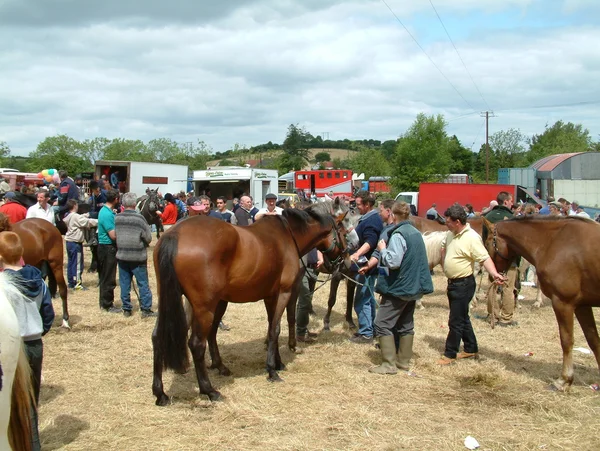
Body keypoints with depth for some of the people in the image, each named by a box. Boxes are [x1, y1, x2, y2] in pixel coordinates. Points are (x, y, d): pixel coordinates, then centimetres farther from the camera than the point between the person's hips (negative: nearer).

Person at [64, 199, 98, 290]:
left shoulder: (68, 216, 10)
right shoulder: (75, 216, -19)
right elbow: (87, 222, -21)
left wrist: (88, 214, 15)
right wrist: (99, 221, -15)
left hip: (69, 242, 10)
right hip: (76, 243, -10)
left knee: (70, 262, 14)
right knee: (78, 264, -4)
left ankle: (70, 282, 21)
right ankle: (77, 284, -1)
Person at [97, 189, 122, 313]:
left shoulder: (107, 211, 9)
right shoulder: (107, 214, -22)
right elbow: (114, 235, -24)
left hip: (107, 247, 10)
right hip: (108, 248, -10)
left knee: (105, 276, 17)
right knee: (109, 278, -1)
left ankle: (104, 302, 27)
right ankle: (108, 305, 7)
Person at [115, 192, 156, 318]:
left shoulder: (117, 218, -4)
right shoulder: (139, 218, -15)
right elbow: (148, 238, -11)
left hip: (122, 256, 3)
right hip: (138, 257, -3)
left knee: (124, 284, 12)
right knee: (143, 284, 6)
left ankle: (126, 309, 17)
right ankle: (146, 309, 8)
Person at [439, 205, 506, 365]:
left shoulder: (472, 238, -20)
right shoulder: (451, 234, 5)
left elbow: (485, 258, -25)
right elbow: (444, 247, 26)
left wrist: (494, 273, -40)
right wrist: (445, 264, 14)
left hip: (463, 284, -9)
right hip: (452, 283, 9)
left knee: (456, 321, -1)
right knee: (462, 318, 18)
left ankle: (450, 354, 8)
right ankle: (471, 349, 29)